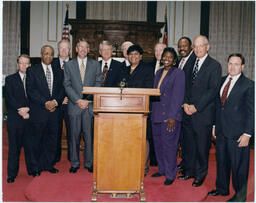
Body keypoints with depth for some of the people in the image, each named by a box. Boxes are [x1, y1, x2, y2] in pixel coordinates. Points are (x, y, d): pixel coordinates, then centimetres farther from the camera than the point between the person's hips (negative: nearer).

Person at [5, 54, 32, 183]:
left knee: (30, 145, 5)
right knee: (14, 146, 3)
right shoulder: (10, 79, 8)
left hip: (30, 118, 1)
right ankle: (12, 174, 12)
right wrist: (20, 110, -14)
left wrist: (28, 109, -11)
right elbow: (9, 99, -3)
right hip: (14, 119, -1)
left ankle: (32, 170, 19)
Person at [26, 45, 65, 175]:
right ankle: (36, 166, 15)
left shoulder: (58, 72, 14)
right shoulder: (32, 71, 2)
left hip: (54, 111, 4)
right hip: (38, 111, -3)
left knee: (52, 138, 8)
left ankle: (49, 164, 20)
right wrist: (45, 103, -15)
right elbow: (31, 91, -7)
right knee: (37, 139, 3)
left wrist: (55, 102, -10)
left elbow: (61, 90, 9)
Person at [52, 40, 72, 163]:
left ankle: (72, 156, 15)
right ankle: (56, 156, 19)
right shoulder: (52, 63, 8)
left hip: (71, 102, 0)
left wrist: (69, 97, -9)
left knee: (71, 129, 2)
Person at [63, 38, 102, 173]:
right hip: (74, 105, 0)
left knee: (89, 135, 1)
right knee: (74, 136, 4)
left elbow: (98, 84, 3)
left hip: (90, 105, 0)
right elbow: (67, 85, 3)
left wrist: (88, 100, -7)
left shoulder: (95, 64, 9)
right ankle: (74, 163, 15)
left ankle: (89, 163, 13)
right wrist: (78, 100, -9)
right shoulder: (69, 65, 10)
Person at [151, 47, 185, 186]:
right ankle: (162, 169, 28)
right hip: (157, 114, 7)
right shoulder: (158, 73, 16)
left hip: (170, 116, -7)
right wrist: (152, 112, 10)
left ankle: (170, 175, 11)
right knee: (158, 143, 13)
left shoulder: (178, 73, -6)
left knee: (169, 144, -2)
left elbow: (178, 96, -13)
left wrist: (172, 116, -19)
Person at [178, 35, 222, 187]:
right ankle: (189, 171, 28)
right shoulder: (192, 64, 15)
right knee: (188, 144, 13)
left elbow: (213, 90, -13)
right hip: (188, 112, 6)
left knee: (202, 146, 4)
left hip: (203, 113, -6)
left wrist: (196, 107, -15)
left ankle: (200, 175, 19)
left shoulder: (214, 65, -6)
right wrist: (185, 103, -1)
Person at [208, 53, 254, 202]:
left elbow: (251, 111, -9)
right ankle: (222, 189, 36)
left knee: (239, 165, 4)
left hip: (237, 133, -6)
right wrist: (215, 125, 13)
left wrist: (247, 134, -14)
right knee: (221, 161, 17)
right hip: (221, 131, 6)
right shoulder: (222, 81, 11)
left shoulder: (249, 85, -8)